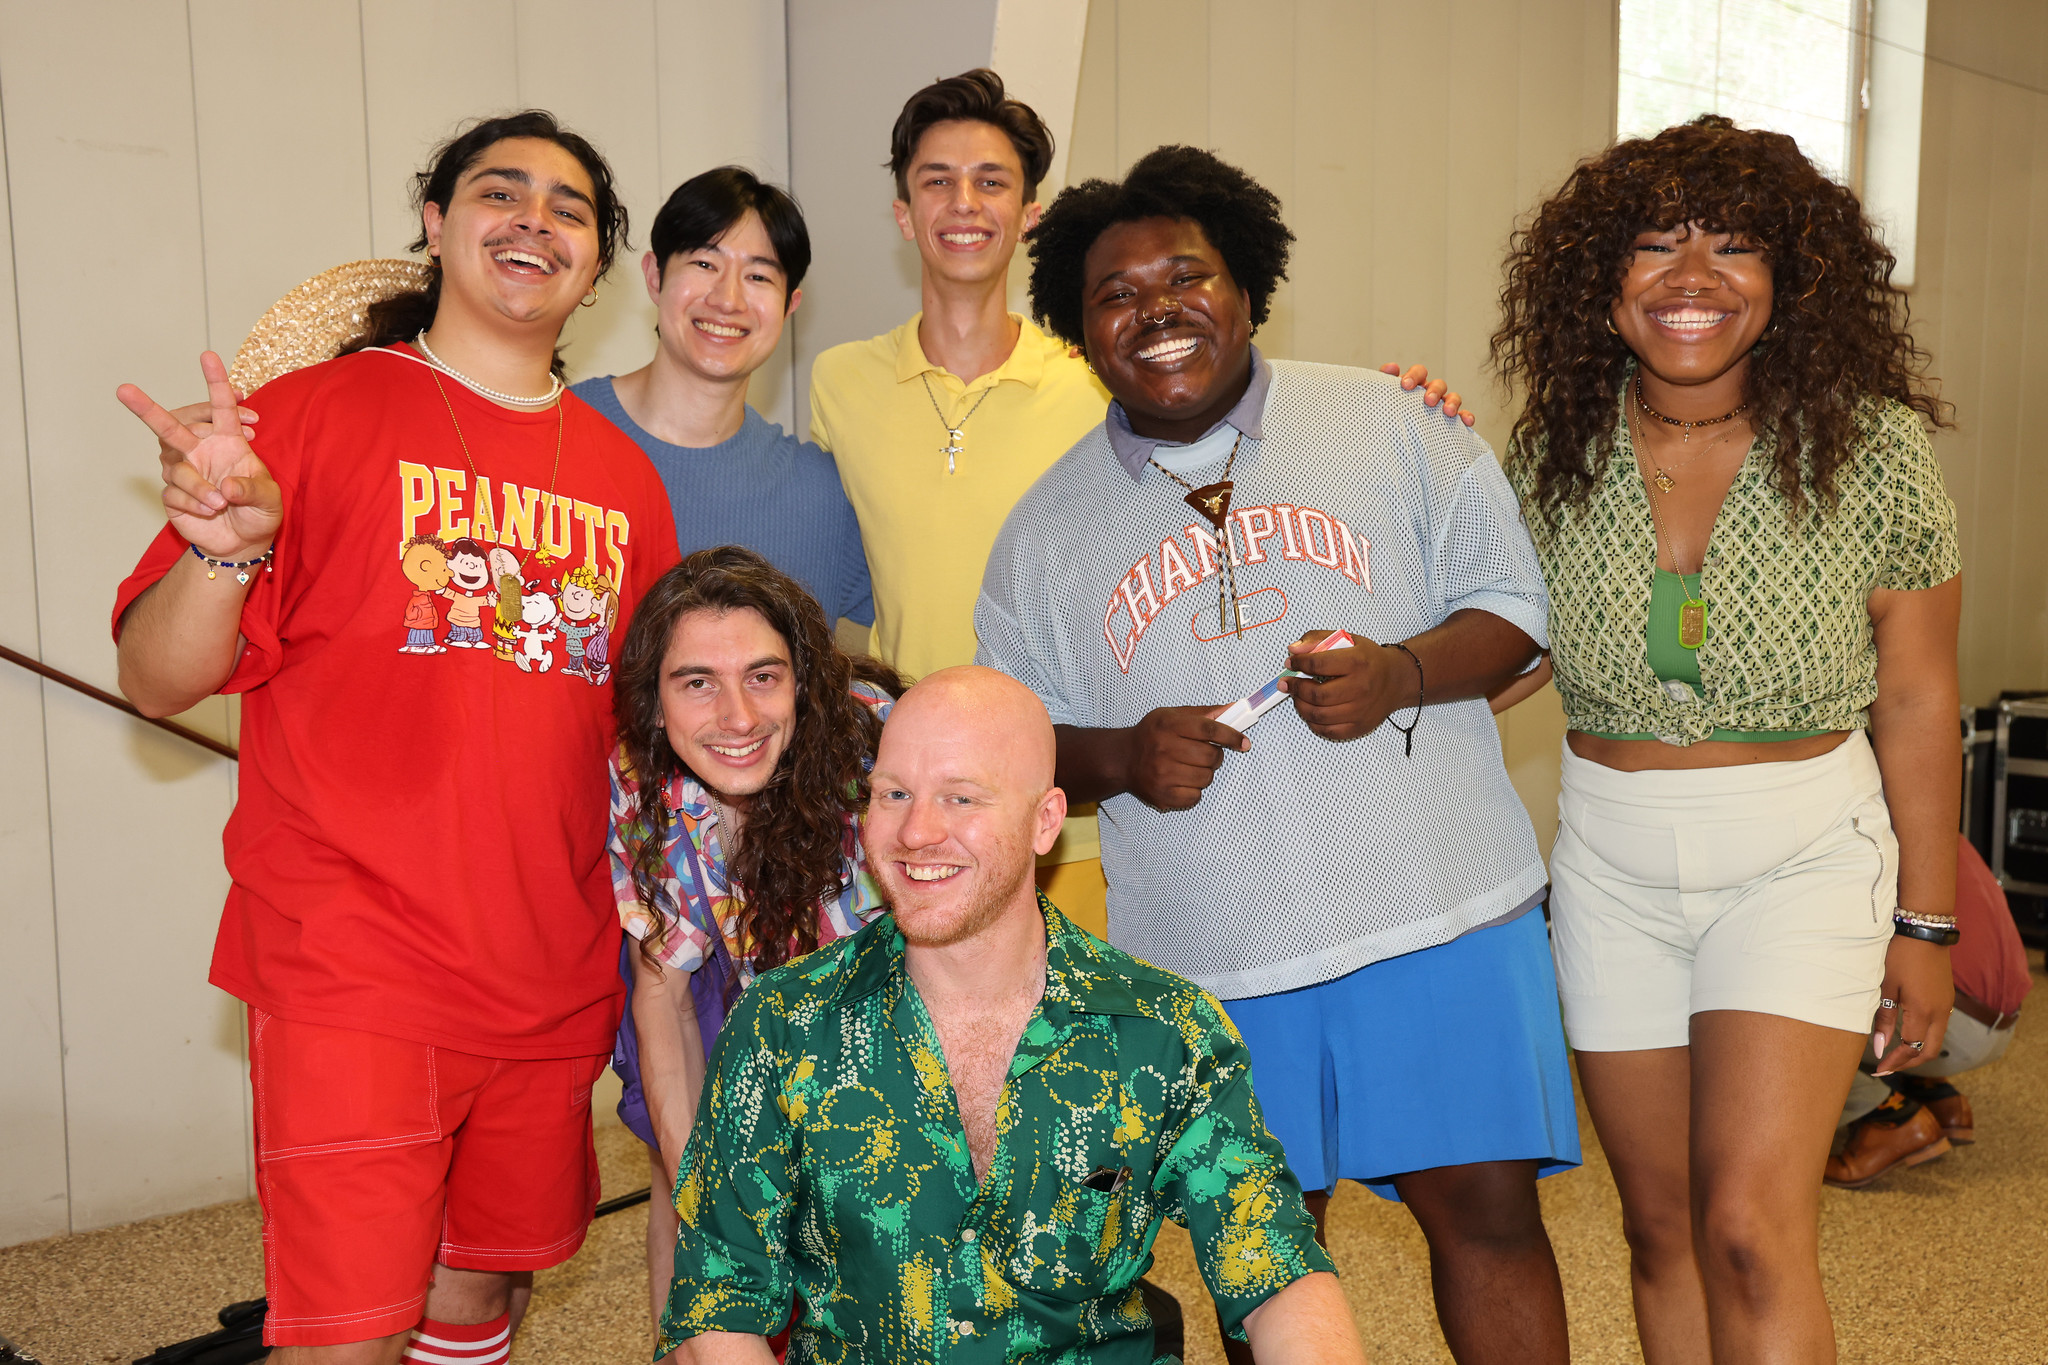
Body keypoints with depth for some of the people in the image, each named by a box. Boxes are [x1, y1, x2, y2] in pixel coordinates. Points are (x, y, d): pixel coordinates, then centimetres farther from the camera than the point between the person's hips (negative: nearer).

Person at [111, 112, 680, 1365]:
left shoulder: (625, 475, 9)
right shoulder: (318, 413, -4)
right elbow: (160, 681, -7)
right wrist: (225, 547, -25)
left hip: (553, 981, 5)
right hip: (353, 983, -4)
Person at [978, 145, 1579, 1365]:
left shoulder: (1393, 427, 3)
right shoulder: (1048, 528, 7)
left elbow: (1513, 603, 5)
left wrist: (1403, 672, -15)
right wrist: (1120, 757, -10)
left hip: (1441, 907, -1)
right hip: (1208, 954, 2)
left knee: (1485, 1208, 3)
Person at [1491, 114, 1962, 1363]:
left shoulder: (1871, 450, -9)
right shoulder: (1555, 451, -4)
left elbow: (1917, 703, -3)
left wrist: (1928, 923, 0)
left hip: (1805, 855, -3)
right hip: (1612, 867, 3)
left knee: (1753, 1231, -11)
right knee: (1663, 1230, 14)